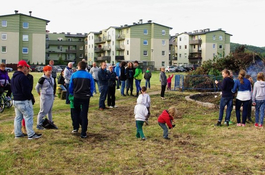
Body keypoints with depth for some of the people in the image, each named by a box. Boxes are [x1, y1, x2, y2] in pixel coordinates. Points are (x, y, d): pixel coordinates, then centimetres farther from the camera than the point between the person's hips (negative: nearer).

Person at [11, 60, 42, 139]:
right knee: (28, 117, -3)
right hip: (24, 101, -10)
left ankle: (18, 134, 23)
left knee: (18, 117, 16)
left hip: (16, 100, 10)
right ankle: (31, 134, 0)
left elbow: (12, 89, 19)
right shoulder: (22, 77, -19)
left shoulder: (13, 77, 13)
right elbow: (26, 90, -22)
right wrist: (30, 96, -9)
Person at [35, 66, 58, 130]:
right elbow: (37, 87, -8)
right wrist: (40, 94, 3)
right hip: (45, 97, -7)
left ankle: (50, 122, 28)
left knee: (49, 110, 17)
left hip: (51, 96, 7)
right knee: (43, 111, -3)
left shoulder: (51, 78, 6)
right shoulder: (42, 79, -16)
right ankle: (39, 124, 7)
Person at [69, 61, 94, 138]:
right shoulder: (89, 75, -4)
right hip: (86, 97, -1)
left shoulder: (74, 75, -3)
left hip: (76, 96, 1)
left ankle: (75, 127, 18)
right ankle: (83, 133, 5)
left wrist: (71, 94, 17)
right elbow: (92, 86, 1)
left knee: (76, 112, 24)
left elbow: (70, 86, 3)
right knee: (84, 114, 4)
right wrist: (90, 94, 14)